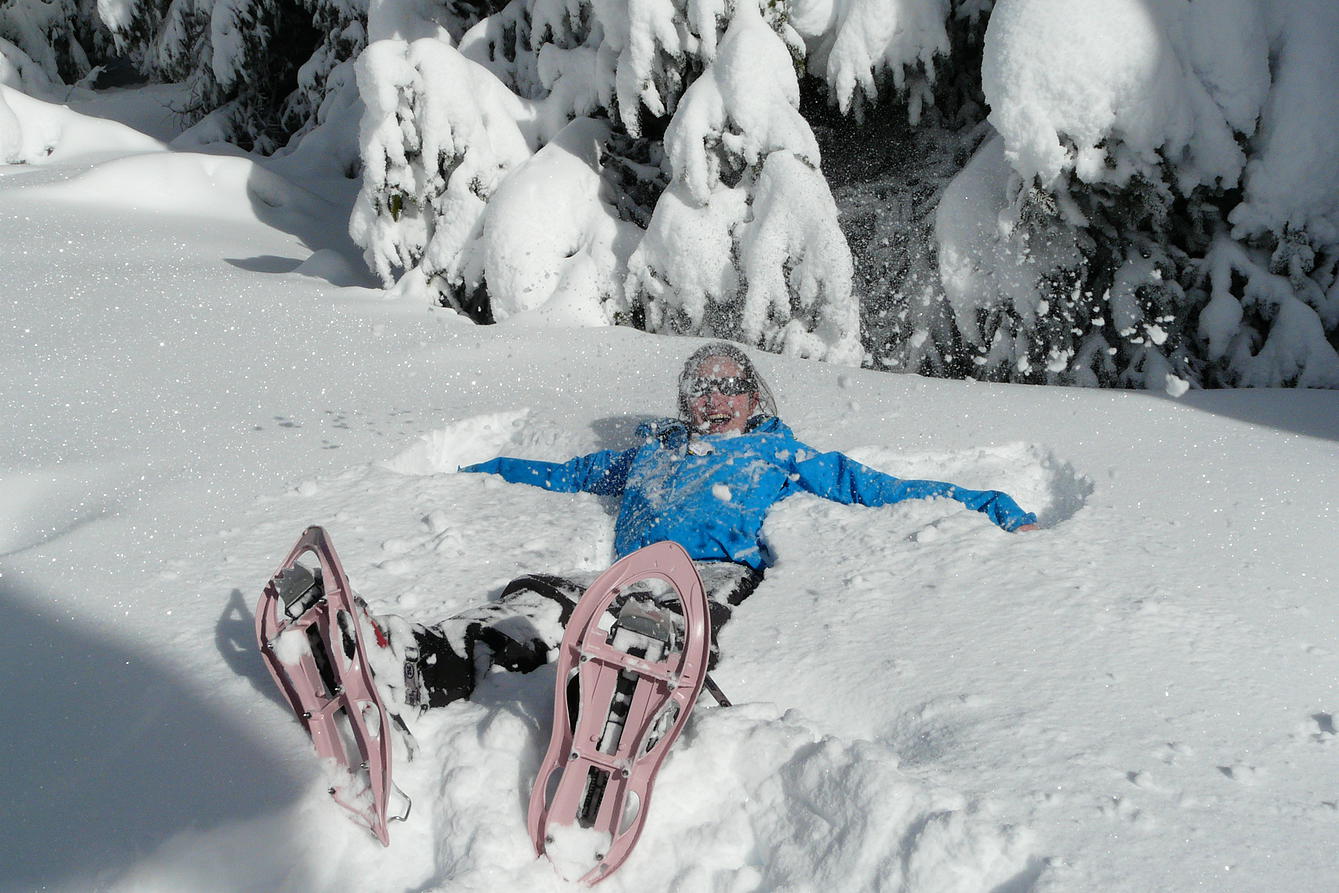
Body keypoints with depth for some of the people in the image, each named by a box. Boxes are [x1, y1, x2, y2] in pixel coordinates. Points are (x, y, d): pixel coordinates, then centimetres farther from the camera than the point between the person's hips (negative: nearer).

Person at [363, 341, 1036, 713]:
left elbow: (870, 486, 28)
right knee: (539, 597, -31)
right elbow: (567, 473, 48)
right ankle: (426, 667, -58)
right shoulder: (650, 453, 37)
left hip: (716, 573, -3)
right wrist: (475, 470, 53)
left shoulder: (779, 452, 30)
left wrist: (995, 510, 23)